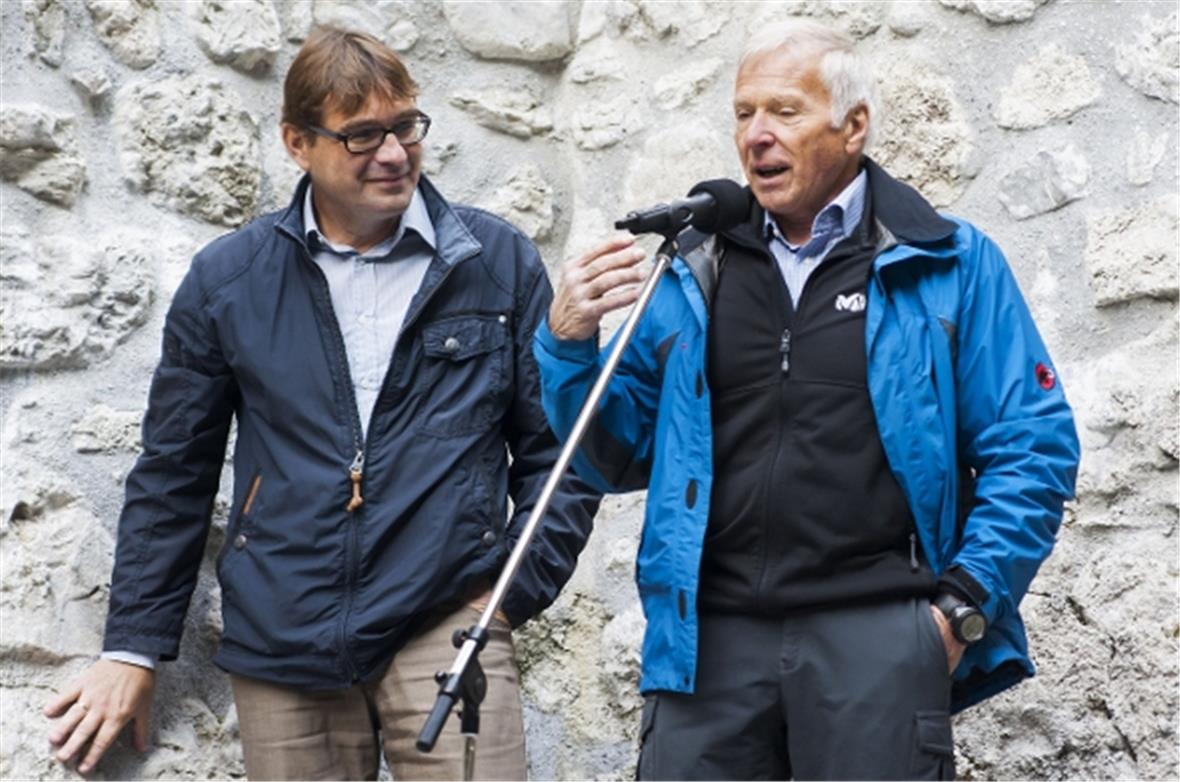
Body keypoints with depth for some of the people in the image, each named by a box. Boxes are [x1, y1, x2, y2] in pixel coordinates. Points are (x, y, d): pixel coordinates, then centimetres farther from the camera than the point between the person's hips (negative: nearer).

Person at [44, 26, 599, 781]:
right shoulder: (228, 277, 6)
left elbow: (555, 445, 8)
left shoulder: (498, 260, 3)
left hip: (446, 625, -1)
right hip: (281, 642, 2)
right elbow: (174, 471, 11)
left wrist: (517, 590, -1)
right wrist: (134, 646, 9)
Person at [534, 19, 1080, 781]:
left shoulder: (951, 266, 4)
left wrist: (965, 603, -7)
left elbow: (1033, 449, 1)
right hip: (710, 634, 3)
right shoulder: (697, 275, 13)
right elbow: (624, 455, 14)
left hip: (875, 631, -3)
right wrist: (571, 345, -2)